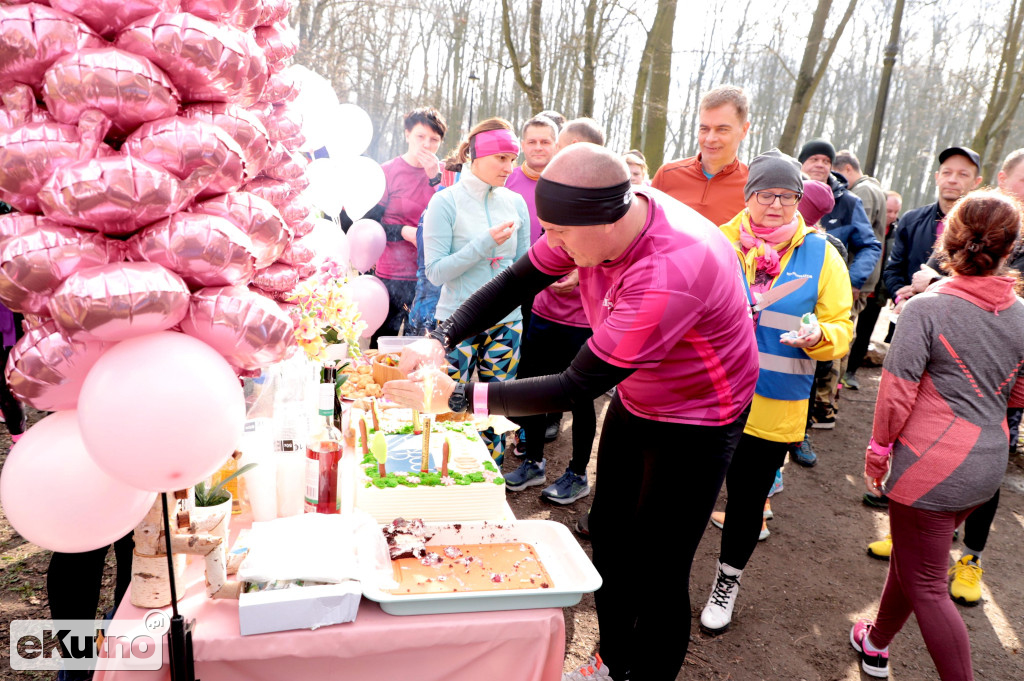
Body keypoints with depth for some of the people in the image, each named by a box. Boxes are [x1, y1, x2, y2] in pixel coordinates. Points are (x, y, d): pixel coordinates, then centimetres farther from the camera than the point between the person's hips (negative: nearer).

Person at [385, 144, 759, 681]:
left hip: (697, 421, -7)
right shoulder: (604, 215, -16)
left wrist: (459, 396, -30)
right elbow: (517, 281, -7)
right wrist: (440, 339, -21)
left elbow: (578, 386, -35)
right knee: (608, 539, 18)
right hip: (635, 401, 8)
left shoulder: (671, 271, -39)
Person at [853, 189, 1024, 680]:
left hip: (931, 466, -7)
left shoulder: (925, 308, -17)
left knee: (925, 585, 5)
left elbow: (898, 391, -17)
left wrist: (878, 448, -4)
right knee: (913, 558, 24)